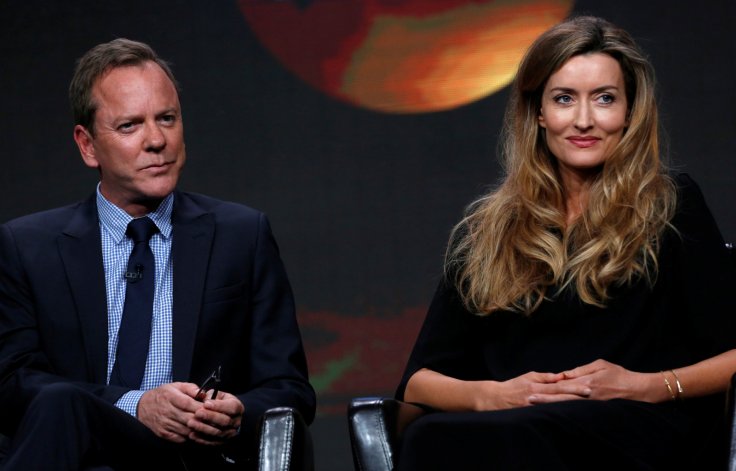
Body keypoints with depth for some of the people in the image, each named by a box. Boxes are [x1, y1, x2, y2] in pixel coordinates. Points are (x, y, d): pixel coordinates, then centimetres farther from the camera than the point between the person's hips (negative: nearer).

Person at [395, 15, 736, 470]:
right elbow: (417, 381, 16)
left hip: (639, 431, -3)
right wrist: (492, 396, -6)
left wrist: (645, 385, -10)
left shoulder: (670, 206, 11)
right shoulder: (487, 229, 20)